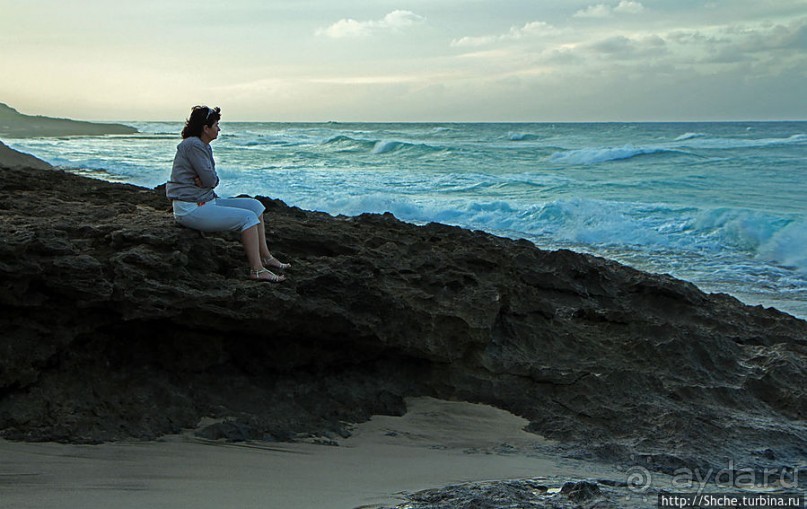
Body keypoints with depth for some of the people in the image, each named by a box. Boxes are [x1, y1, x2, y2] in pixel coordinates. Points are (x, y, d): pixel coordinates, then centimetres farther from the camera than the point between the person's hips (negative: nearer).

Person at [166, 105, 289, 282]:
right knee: (248, 217, -18)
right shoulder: (193, 145, -18)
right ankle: (256, 269, -15)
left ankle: (265, 257, 12)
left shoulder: (204, 146, 14)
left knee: (255, 206, 8)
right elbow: (210, 180, -18)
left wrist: (207, 180, -12)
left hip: (207, 201, 10)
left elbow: (213, 179, 9)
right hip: (190, 209, -10)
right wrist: (208, 181, 3)